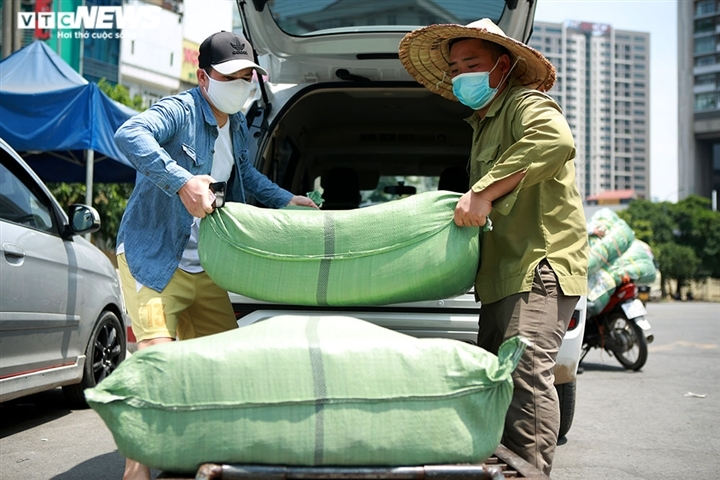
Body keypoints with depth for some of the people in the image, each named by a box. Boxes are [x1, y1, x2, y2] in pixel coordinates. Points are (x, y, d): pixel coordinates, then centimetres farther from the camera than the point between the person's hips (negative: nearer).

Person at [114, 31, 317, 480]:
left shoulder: (238, 125, 11)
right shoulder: (180, 111, -16)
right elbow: (129, 134, -37)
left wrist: (286, 200, 23)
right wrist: (183, 181, -47)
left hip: (204, 268, 8)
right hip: (153, 261, -8)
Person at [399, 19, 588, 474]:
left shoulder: (525, 104, -5)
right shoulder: (485, 123, 26)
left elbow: (556, 140, -30)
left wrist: (484, 190, -30)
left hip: (540, 269, -11)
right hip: (505, 275, 11)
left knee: (526, 372, -21)